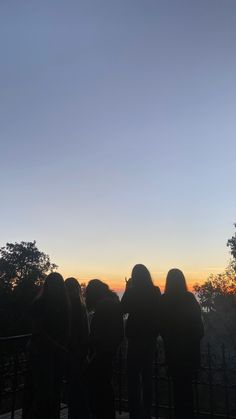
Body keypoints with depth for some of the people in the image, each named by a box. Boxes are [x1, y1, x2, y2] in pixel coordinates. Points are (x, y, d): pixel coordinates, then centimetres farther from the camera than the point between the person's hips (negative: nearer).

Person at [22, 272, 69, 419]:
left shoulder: (62, 304, 5)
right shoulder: (39, 304, -8)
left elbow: (65, 331, 7)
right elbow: (38, 331, -10)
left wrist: (62, 348, -6)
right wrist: (58, 346, -12)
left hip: (58, 353, 4)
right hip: (41, 352, -4)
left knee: (54, 389, 9)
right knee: (43, 389, -4)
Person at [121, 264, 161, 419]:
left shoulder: (133, 292, -16)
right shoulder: (155, 292, -1)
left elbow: (124, 308, -6)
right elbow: (158, 313, 5)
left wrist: (128, 289, -4)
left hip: (136, 338, -5)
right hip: (151, 338, 5)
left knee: (134, 377, 5)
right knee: (147, 375, 16)